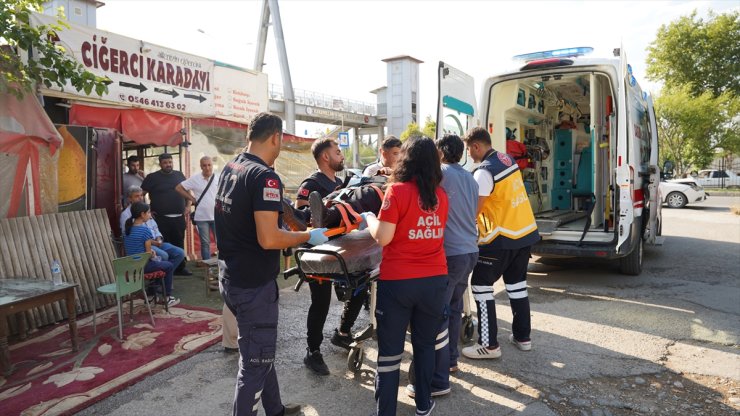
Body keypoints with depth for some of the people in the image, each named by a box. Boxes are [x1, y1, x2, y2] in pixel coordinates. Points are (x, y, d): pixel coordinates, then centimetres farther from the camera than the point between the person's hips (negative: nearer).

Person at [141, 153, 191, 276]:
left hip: (179, 217, 4)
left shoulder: (179, 175, 11)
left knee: (179, 243, 11)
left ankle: (180, 267, 21)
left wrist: (187, 208, 11)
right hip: (161, 218, -4)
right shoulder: (152, 177, 0)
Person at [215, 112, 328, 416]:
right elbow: (268, 239, -29)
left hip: (230, 277, 10)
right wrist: (308, 236, -15)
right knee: (255, 361, 6)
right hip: (253, 285, -10)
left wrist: (285, 229, 24)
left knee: (260, 351, 23)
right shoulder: (265, 177, -22)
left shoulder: (229, 168, 7)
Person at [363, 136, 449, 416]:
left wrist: (368, 218, 6)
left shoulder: (397, 190, -11)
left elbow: (383, 237, -13)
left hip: (398, 280, -5)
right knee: (425, 344, 21)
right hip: (435, 279, 5)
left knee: (390, 351, 6)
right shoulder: (441, 194, 4)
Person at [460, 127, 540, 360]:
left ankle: (489, 345, 2)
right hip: (526, 231, 9)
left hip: (501, 238, -9)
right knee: (516, 284, 18)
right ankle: (522, 337, 27)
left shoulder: (485, 172, -19)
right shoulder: (507, 159, 8)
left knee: (481, 285, 0)